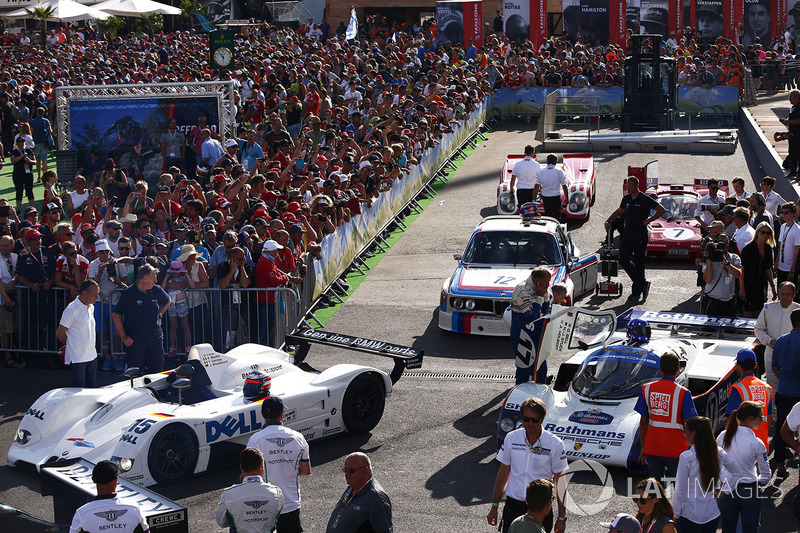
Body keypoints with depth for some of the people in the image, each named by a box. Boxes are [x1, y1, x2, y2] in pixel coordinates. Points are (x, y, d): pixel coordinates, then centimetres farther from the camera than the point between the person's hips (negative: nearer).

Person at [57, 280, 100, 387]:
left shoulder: (91, 307, 10)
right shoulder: (71, 310, -16)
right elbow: (59, 334, -10)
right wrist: (69, 345, 6)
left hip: (92, 356, 7)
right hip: (77, 358, -7)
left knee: (92, 390, 10)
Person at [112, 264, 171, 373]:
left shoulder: (157, 290, 4)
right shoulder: (129, 293, -9)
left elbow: (167, 301, 27)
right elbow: (116, 316, -5)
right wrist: (123, 337, -7)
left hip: (155, 338, 4)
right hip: (135, 340, -4)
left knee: (158, 370, 6)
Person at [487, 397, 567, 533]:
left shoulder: (555, 444, -8)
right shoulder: (511, 438, -1)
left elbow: (559, 481, -3)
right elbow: (503, 473, 8)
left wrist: (562, 517, -2)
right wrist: (494, 507, 10)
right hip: (513, 505, 2)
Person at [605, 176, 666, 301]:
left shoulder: (645, 200, -9)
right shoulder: (626, 198, 10)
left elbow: (662, 210, -7)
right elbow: (619, 212, 25)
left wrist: (648, 220, -9)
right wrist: (608, 221, 13)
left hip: (640, 236, -6)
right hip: (627, 234, 6)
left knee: (638, 263, -3)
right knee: (623, 260, -1)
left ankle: (637, 291, 5)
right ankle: (642, 283, 12)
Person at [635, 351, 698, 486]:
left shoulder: (647, 389, 0)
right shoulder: (682, 393, -11)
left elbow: (643, 422, 4)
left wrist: (643, 448, 13)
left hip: (652, 448, 3)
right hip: (675, 450, -3)